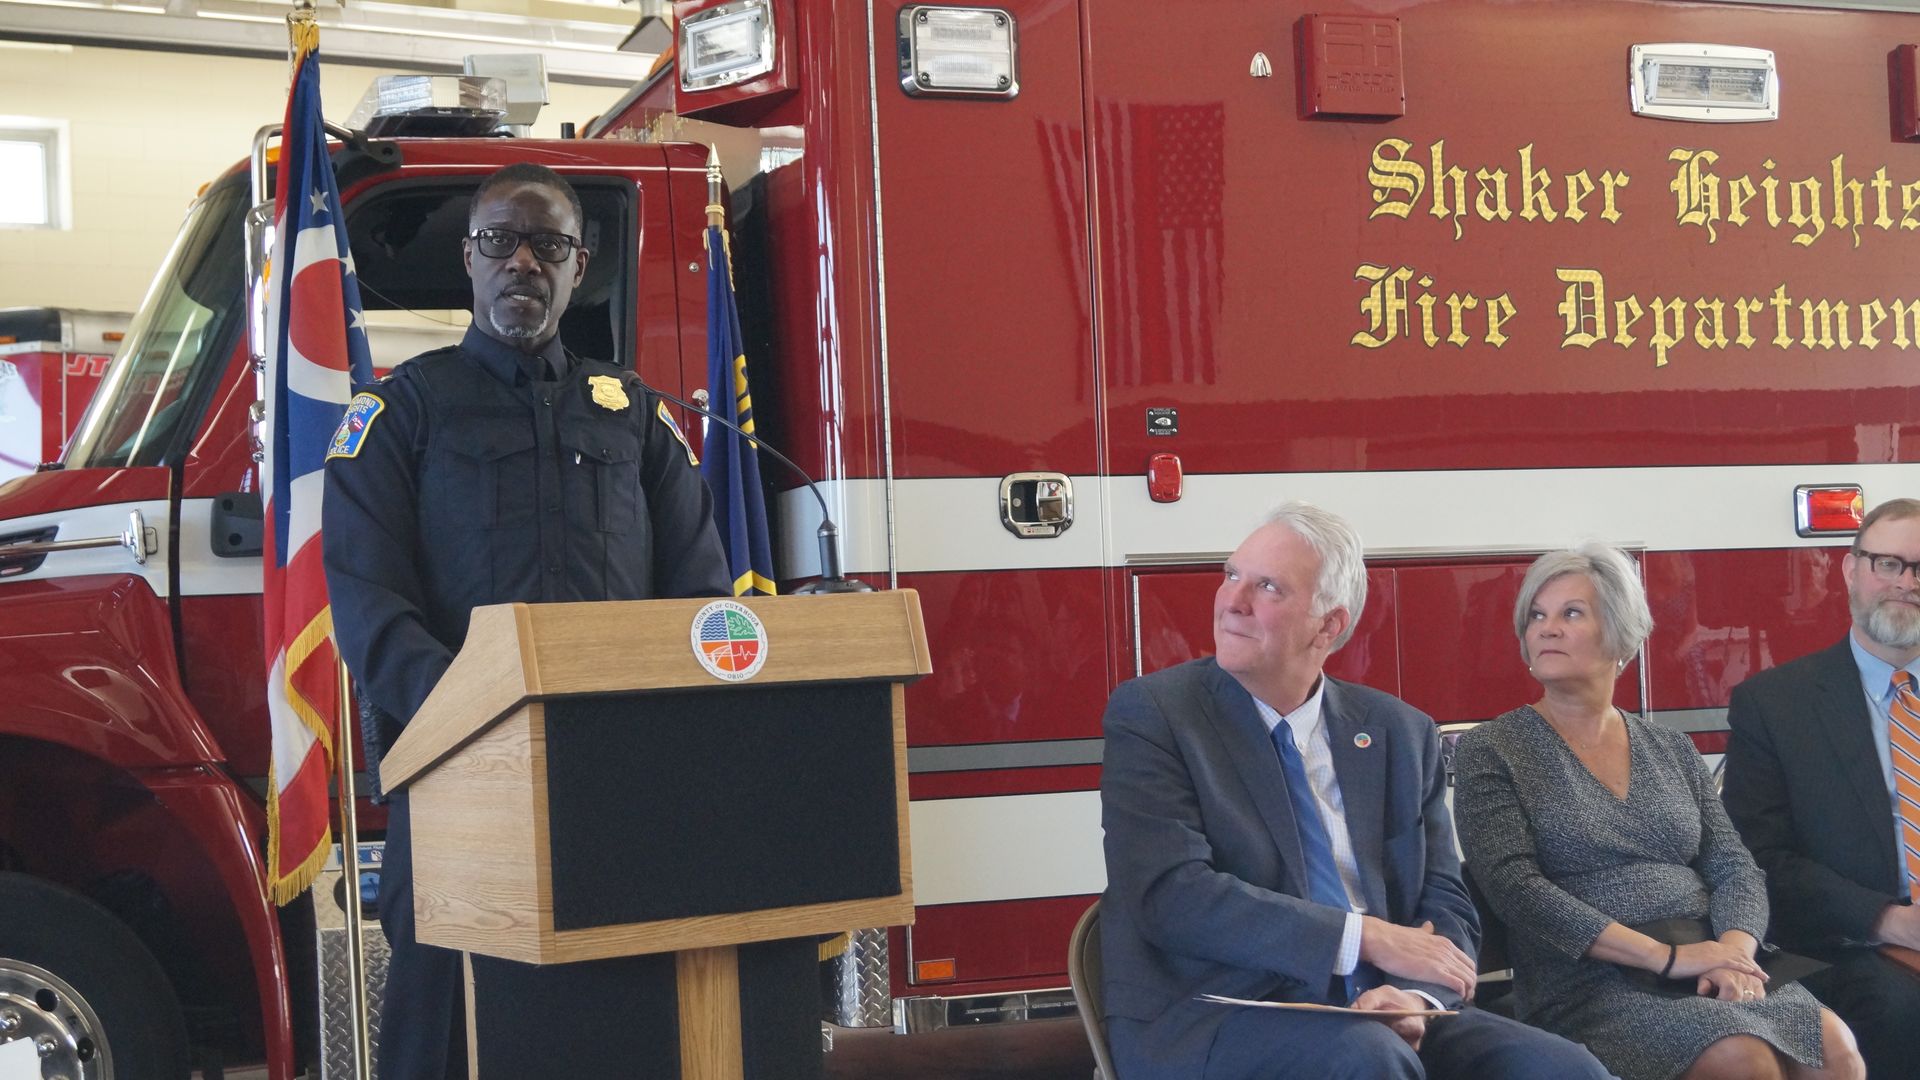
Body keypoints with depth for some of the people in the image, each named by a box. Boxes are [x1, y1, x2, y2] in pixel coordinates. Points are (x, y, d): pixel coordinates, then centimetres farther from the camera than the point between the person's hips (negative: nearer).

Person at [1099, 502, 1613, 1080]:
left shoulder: (1401, 734, 11)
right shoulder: (1152, 712, -2)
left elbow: (1444, 904, 9)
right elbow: (1173, 895, -13)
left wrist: (1415, 998, -14)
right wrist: (1368, 938, -16)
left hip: (1377, 1013, 4)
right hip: (1208, 1024, -4)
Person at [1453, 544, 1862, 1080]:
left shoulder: (1672, 750, 18)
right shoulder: (1488, 751, 3)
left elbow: (1735, 868, 12)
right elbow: (1517, 889, -9)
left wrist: (1735, 950, -12)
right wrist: (1666, 956, -15)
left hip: (1708, 973, 5)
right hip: (1592, 985, -4)